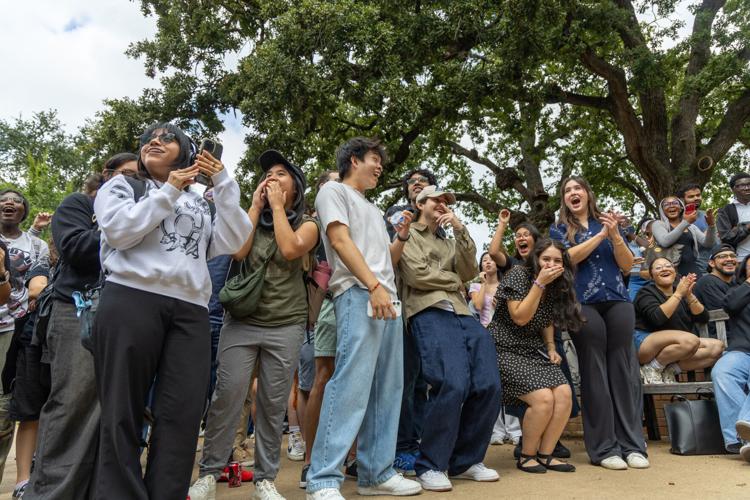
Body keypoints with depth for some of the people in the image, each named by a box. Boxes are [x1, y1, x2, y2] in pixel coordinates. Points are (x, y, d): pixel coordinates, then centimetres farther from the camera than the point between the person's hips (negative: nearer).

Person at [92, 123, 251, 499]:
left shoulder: (199, 204, 25)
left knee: (182, 413, -6)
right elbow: (119, 231, -2)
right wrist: (169, 192, 1)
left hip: (190, 311, 3)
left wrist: (223, 183, 8)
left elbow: (233, 242, 9)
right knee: (122, 412, -2)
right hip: (131, 300, -2)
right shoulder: (121, 185, 18)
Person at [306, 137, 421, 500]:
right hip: (358, 295, -9)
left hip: (388, 299, 9)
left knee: (387, 389, 5)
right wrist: (373, 286, -18)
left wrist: (402, 237, 11)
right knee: (351, 385, -16)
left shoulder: (372, 209, 30)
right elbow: (340, 241, -8)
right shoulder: (334, 190, 7)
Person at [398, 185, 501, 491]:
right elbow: (417, 274, -4)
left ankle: (465, 461, 11)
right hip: (429, 313, -7)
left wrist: (460, 231, 6)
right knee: (453, 385, -25)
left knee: (488, 386, -5)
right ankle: (431, 465, -8)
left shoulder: (448, 242, 32)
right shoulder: (408, 234, 13)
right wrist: (453, 280, 10)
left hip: (462, 314, 7)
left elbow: (469, 272, 13)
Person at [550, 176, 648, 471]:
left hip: (618, 301, 3)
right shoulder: (558, 230, 12)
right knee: (595, 373, -3)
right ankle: (603, 448, 3)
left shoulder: (609, 223, 18)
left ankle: (632, 444, 6)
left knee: (624, 370, -1)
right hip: (583, 305, -2)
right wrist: (600, 235, -7)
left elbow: (627, 265, 11)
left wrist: (615, 236, -5)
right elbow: (566, 258, -7)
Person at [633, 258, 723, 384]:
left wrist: (689, 295, -10)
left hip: (676, 347, 7)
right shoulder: (646, 292, -3)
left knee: (717, 346, -11)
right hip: (645, 344, -7)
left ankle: (669, 370, -15)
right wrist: (678, 294, -18)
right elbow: (657, 318, -22)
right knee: (690, 340, -31)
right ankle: (651, 368, -14)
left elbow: (703, 318, 4)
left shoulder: (682, 293, 15)